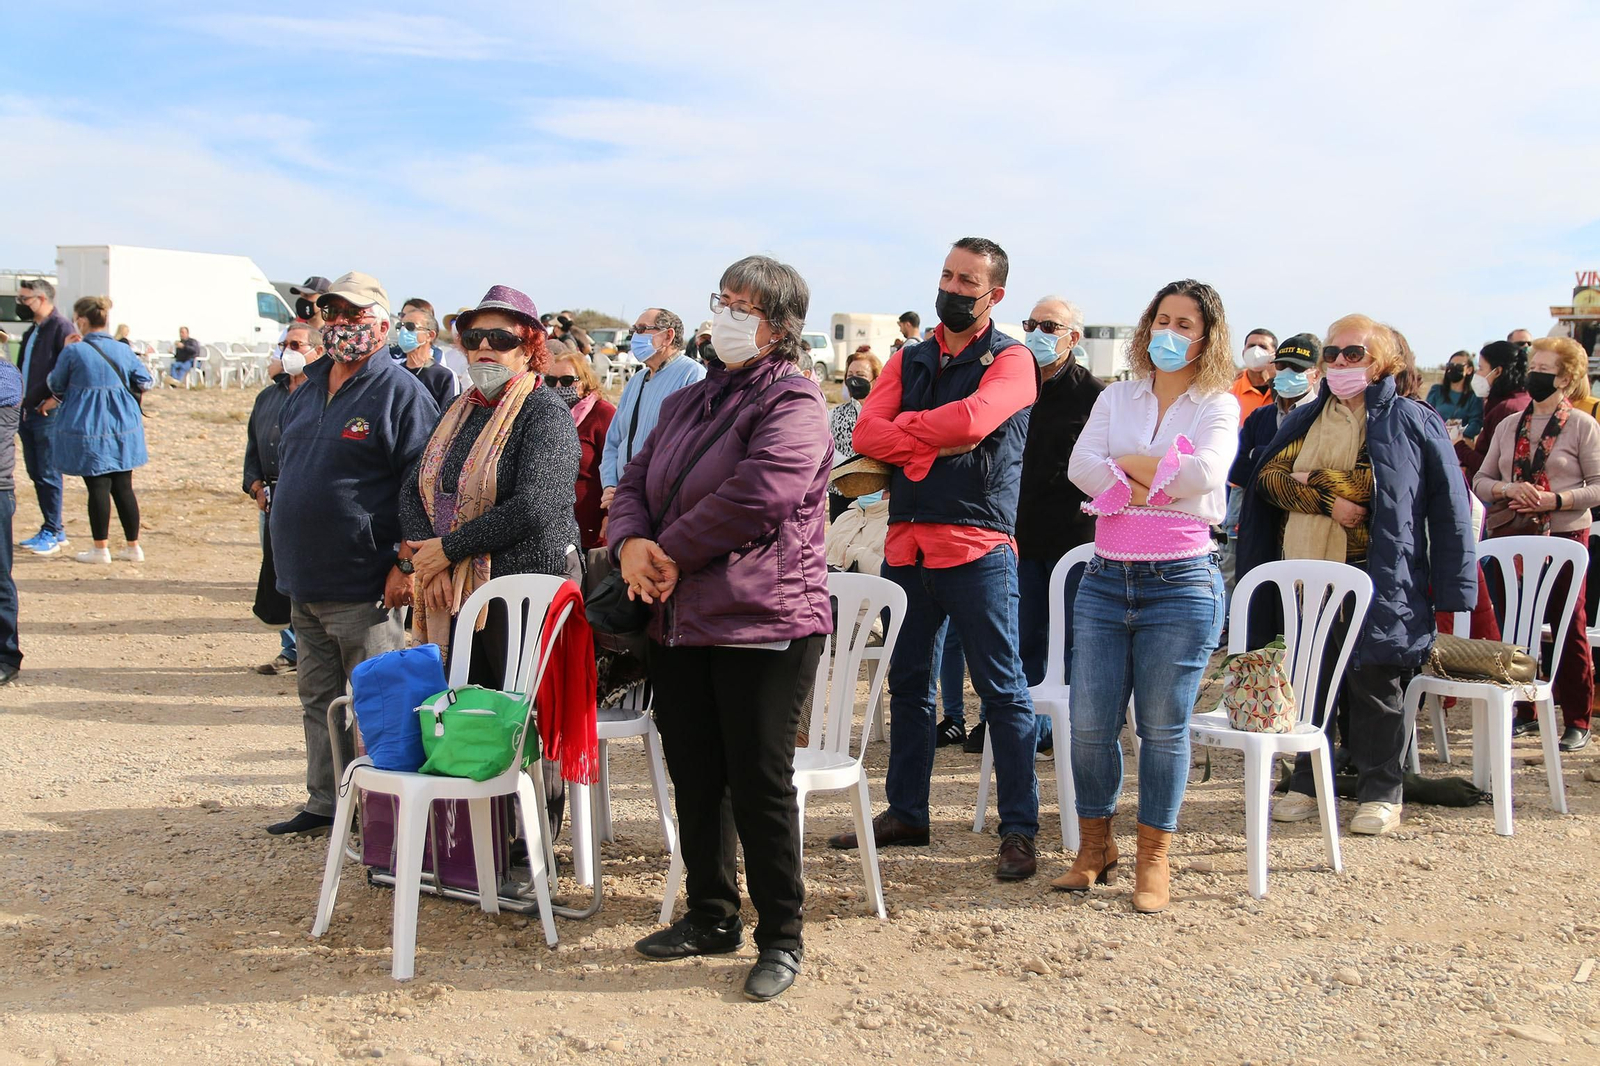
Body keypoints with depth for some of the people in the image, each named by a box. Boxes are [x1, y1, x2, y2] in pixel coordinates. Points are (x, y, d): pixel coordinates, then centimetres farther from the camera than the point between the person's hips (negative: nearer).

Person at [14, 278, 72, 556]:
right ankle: (55, 530, 19)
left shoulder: (60, 327, -12)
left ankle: (52, 533, 1)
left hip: (48, 415, -9)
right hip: (28, 412, 9)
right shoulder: (32, 332, 17)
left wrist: (52, 400, -19)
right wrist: (23, 401, 12)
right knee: (36, 473, 11)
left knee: (48, 475, -5)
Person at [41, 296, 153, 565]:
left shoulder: (73, 352, -10)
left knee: (97, 487, 2)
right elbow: (145, 382, 9)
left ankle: (100, 549, 7)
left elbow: (56, 384, 2)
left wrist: (55, 399, 23)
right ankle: (133, 547, 14)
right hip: (123, 427, 4)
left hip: (87, 428, -4)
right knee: (123, 487, 10)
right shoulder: (123, 351, 2)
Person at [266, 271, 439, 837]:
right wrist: (286, 560, 21)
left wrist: (406, 563, -20)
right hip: (304, 584, 8)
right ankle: (324, 804, 28)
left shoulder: (401, 393, -10)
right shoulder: (306, 392, 15)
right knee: (319, 699, 16)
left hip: (364, 588, -8)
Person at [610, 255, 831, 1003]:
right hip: (679, 624, 8)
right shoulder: (687, 403, 18)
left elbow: (758, 493, -21)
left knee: (759, 785, -2)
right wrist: (632, 544, -9)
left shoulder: (792, 402, -9)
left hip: (764, 624, -8)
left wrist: (671, 551, -12)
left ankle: (781, 939, 12)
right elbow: (635, 484, 14)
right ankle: (710, 917, 29)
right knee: (695, 779, 14)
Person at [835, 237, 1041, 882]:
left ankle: (1019, 829, 5)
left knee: (1002, 690, -1)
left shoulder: (1010, 361, -1)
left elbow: (972, 419, -21)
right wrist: (939, 445, -12)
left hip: (977, 546, -6)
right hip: (906, 543, 6)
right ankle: (904, 813, 25)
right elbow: (866, 434, 0)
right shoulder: (909, 360, 15)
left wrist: (904, 430, -7)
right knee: (908, 683, 13)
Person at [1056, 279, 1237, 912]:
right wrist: (1159, 478, -12)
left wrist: (1127, 462, -5)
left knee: (1163, 727, 1)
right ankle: (1093, 846, 20)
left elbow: (1206, 471, -16)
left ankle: (1153, 858, 15)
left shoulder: (1218, 405, 4)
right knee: (1090, 722, 2)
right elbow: (1080, 466, -4)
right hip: (1106, 579, 3)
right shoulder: (1117, 398, 13)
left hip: (1181, 583, -3)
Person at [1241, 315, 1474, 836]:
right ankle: (1308, 784, 20)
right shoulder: (1304, 420, 16)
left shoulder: (1413, 421, 2)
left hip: (1376, 581, -4)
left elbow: (1448, 506, -4)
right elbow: (1269, 476, 3)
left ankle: (1380, 793, 13)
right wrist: (1327, 501, -14)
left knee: (1375, 683, 2)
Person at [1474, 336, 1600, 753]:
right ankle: (1525, 711, 19)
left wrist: (1555, 500, -19)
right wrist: (1507, 489, -11)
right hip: (1512, 537, 4)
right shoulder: (1508, 426, 12)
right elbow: (1481, 480, 10)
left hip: (1564, 537, -4)